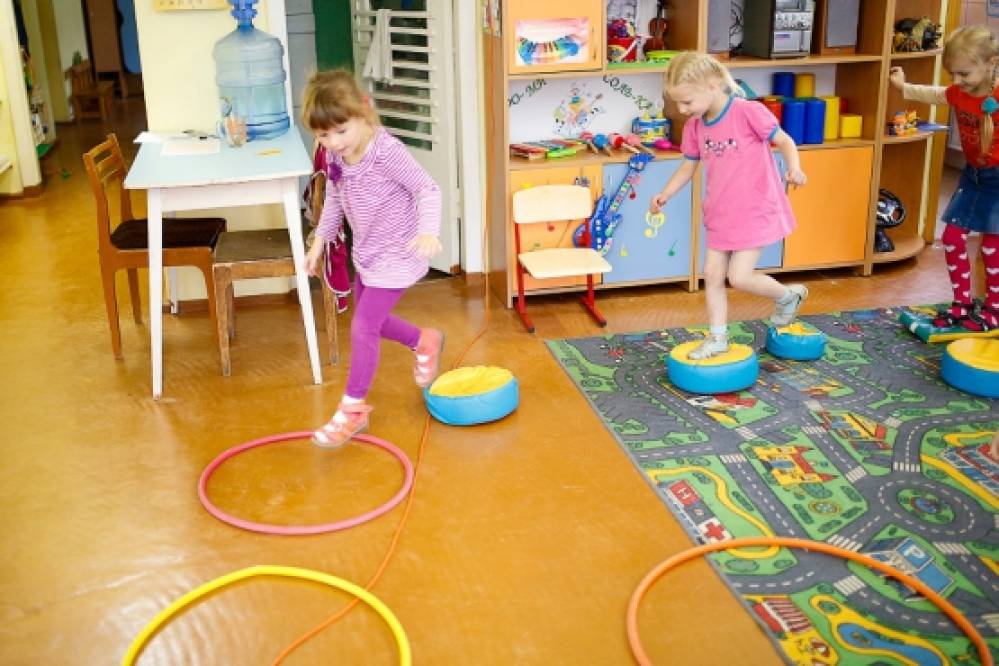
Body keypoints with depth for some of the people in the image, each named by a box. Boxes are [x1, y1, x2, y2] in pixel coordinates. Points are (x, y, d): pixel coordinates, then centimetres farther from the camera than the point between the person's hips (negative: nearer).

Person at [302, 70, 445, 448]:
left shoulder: (386, 150, -26)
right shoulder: (335, 155, -4)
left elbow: (427, 189, -25)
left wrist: (428, 231, -41)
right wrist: (320, 241, 15)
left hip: (396, 255, -8)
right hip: (366, 253, 8)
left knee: (364, 326, -9)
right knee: (371, 320, 20)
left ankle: (352, 409, 4)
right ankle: (425, 342, 47)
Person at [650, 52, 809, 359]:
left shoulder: (748, 112, -19)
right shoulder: (693, 126, 0)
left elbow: (784, 141, -9)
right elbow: (688, 166, 13)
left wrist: (793, 168, -28)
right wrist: (665, 195, 0)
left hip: (754, 210, -6)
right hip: (720, 214, 7)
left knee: (739, 276, -8)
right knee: (712, 274, 6)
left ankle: (788, 296, 21)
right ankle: (717, 337, 20)